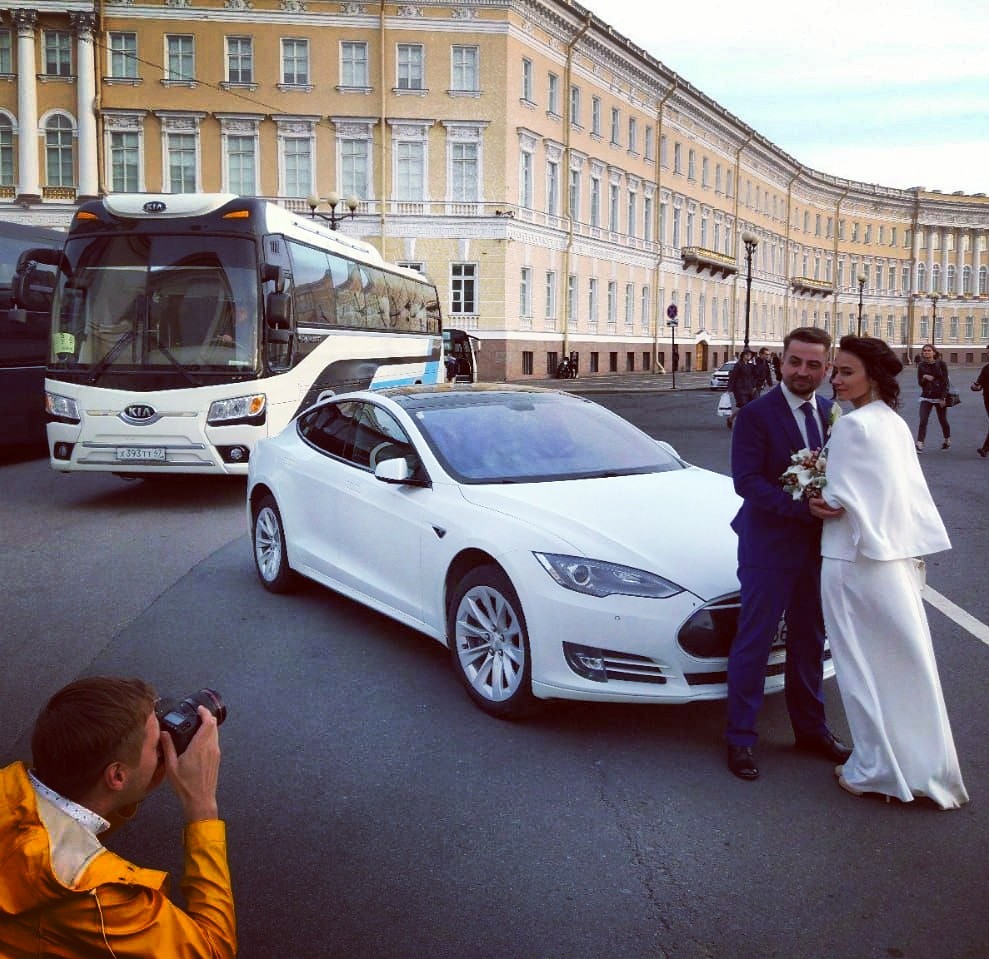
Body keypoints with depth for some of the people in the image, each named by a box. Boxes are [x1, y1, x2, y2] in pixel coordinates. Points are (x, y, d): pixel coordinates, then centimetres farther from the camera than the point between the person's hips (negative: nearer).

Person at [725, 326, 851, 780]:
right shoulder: (756, 414, -12)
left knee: (809, 641, 19)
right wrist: (802, 506, -28)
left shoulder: (830, 412, 6)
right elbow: (746, 481, -19)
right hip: (769, 544, -6)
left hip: (816, 544, 6)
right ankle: (740, 737, 17)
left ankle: (810, 728, 35)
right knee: (754, 643, 3)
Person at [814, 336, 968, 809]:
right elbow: (909, 490, 13)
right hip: (897, 557, 8)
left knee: (864, 668, 5)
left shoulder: (852, 426, -17)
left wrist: (817, 498, 0)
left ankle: (876, 769, 16)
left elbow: (841, 500, -17)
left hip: (856, 561, -8)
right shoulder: (895, 423, 9)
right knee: (905, 663, 15)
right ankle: (922, 766, 27)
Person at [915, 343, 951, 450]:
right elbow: (920, 382, 6)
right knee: (923, 421, -12)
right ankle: (919, 444, -17)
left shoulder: (941, 364, -5)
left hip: (939, 397, -2)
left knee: (943, 420, 12)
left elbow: (945, 382, -7)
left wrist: (943, 398, -14)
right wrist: (924, 377, -17)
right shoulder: (921, 365, 2)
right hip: (926, 397, 2)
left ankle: (947, 441, 33)